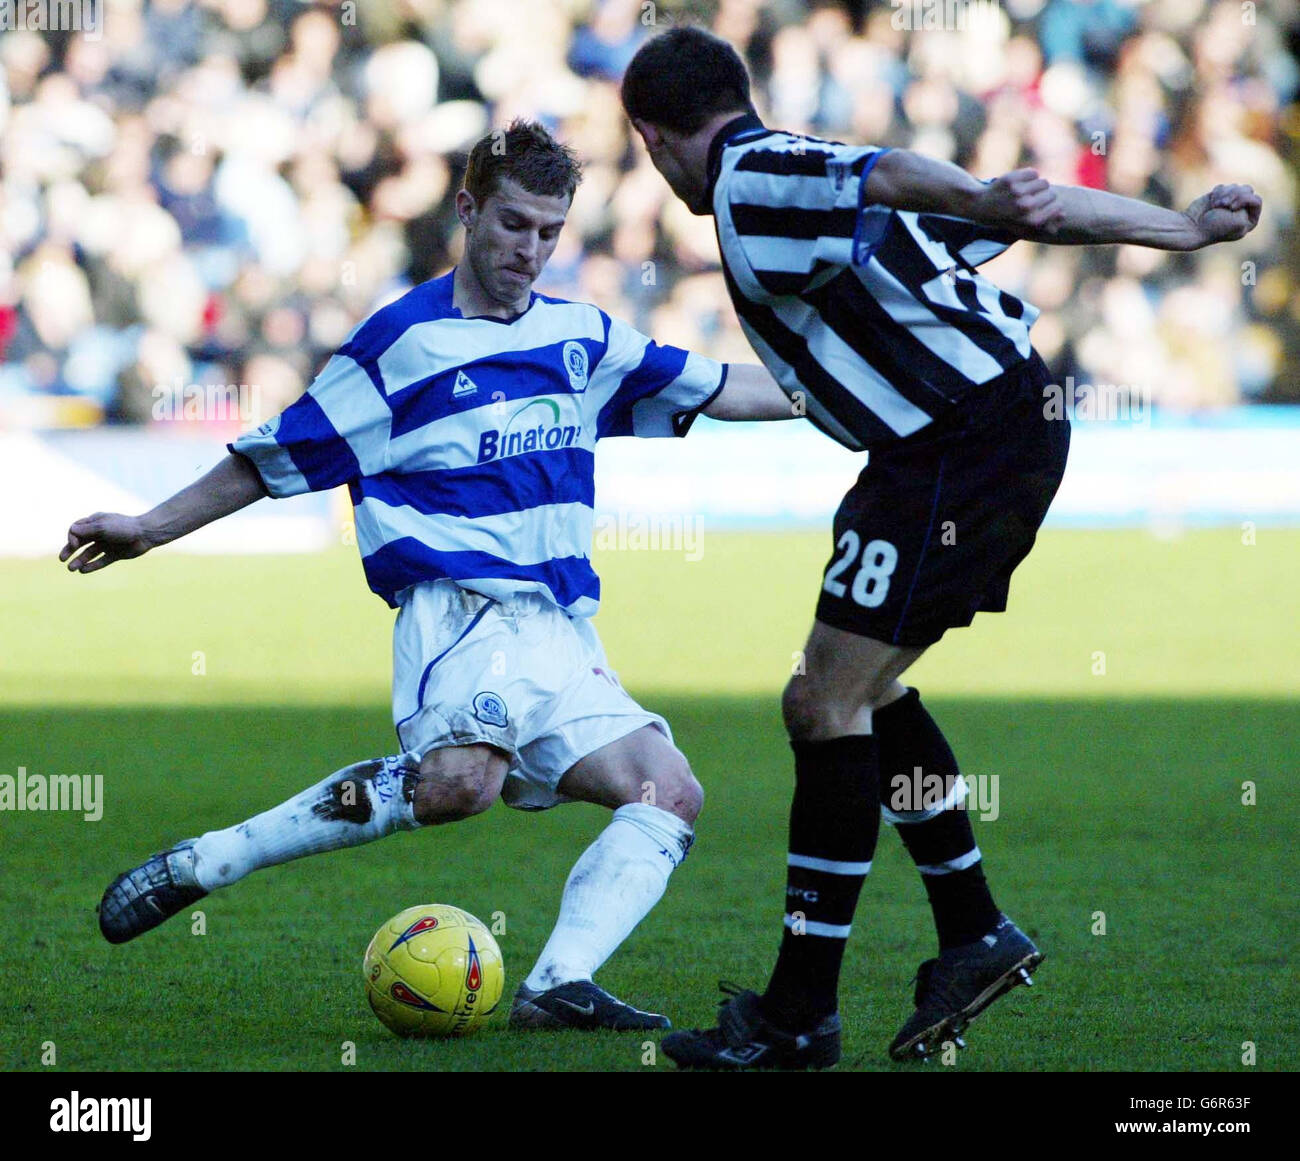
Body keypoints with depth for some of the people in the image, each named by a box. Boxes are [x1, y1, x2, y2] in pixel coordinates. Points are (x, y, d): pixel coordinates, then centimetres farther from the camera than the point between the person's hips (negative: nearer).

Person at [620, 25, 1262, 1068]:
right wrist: (1184, 228, 20)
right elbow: (1029, 211, 20)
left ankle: (801, 1014, -4)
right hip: (1018, 420, 10)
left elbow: (880, 175, -27)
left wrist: (982, 201, -45)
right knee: (858, 690, 20)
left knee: (830, 708, -6)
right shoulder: (803, 174, 21)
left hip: (958, 444, -10)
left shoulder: (749, 181, -6)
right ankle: (975, 934, 24)